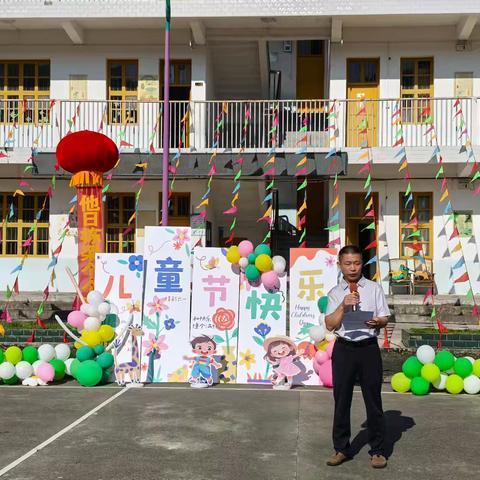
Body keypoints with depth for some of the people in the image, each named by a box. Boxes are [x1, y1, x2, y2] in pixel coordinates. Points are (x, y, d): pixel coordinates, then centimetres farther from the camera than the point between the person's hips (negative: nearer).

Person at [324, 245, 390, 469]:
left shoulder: (374, 288, 6)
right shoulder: (335, 293, 7)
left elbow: (385, 318, 5)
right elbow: (330, 324, -1)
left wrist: (377, 321, -17)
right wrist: (343, 306, -15)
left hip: (369, 348, -1)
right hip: (344, 348, 1)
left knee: (373, 400, 4)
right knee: (341, 400, 7)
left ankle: (377, 450, 16)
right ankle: (341, 449, 20)